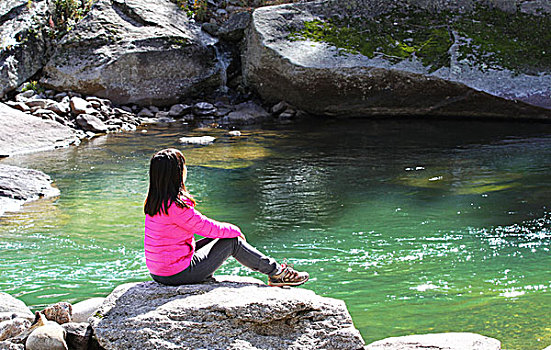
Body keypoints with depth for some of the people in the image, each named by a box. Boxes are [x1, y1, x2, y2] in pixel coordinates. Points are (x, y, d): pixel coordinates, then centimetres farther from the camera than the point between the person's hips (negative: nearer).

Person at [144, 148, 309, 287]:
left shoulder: (154, 201, 4)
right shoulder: (176, 206, -26)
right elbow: (207, 227, -15)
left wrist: (227, 229, 16)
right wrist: (234, 230, 4)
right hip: (179, 273, -9)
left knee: (214, 239, 20)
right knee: (232, 242, 3)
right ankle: (276, 272, 18)